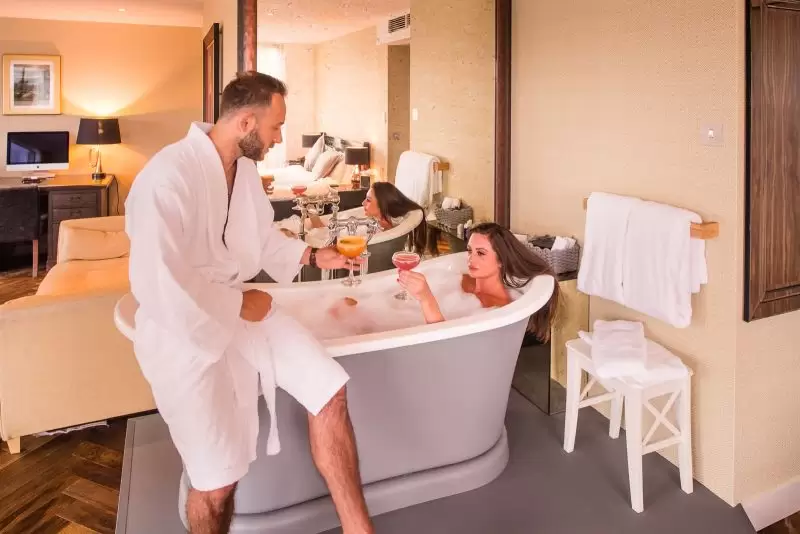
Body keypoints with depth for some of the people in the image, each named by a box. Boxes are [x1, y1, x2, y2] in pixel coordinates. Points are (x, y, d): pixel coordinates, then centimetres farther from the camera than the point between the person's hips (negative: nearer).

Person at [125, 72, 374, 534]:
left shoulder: (246, 169, 3)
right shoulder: (168, 177, -25)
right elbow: (156, 286, -31)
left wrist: (312, 255, 8)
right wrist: (239, 304, -21)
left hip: (240, 308, 8)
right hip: (186, 332, -7)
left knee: (329, 388, -4)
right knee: (218, 479, 4)